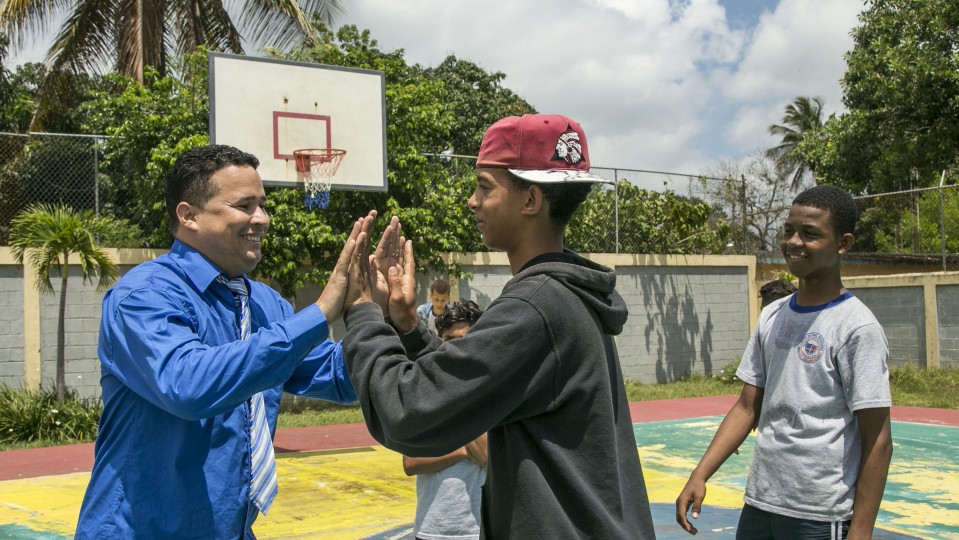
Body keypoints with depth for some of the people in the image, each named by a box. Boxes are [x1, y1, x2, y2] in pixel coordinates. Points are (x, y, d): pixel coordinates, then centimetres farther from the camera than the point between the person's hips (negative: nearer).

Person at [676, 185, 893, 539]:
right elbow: (747, 408, 9)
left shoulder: (856, 327, -11)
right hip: (758, 505, 6)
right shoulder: (772, 317, 7)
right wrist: (700, 475, 0)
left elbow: (877, 441, -11)